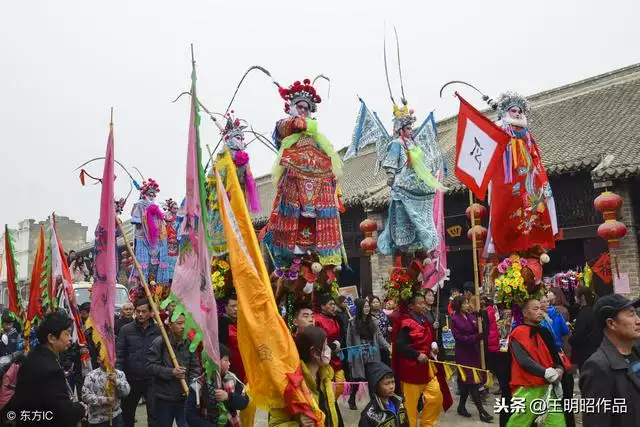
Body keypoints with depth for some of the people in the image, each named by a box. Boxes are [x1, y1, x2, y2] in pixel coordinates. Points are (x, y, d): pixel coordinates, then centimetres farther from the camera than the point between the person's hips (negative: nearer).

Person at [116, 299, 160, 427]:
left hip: (152, 380, -1)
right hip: (131, 379, 2)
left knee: (154, 414, 1)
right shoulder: (126, 330, -3)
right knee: (127, 413, 19)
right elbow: (119, 354, -3)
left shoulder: (158, 330, -4)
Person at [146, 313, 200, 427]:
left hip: (185, 397, 2)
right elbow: (150, 365, -12)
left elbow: (195, 368, 2)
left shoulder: (189, 343, 0)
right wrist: (171, 372, -20)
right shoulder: (159, 342, -10)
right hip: (164, 397, -2)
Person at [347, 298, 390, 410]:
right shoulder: (353, 322, -6)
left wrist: (388, 346, -9)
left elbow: (379, 335, 4)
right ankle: (351, 400, 26)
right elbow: (349, 341, -4)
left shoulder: (371, 321, 7)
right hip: (359, 355, -3)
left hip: (372, 355, 3)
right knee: (358, 379, 4)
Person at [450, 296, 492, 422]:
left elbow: (479, 332, 5)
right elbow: (459, 337, -15)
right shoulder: (455, 319, -8)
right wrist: (475, 337, -20)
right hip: (463, 353, -6)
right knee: (472, 380, -6)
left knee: (468, 381, 11)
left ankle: (461, 406, 23)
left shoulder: (471, 317, 9)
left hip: (474, 351, 6)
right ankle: (481, 411, -4)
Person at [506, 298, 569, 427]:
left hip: (547, 386, 7)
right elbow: (524, 360, -20)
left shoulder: (544, 332, 12)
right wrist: (546, 372, -23)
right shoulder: (518, 333, -11)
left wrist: (559, 369, -4)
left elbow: (553, 354, 16)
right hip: (527, 388, -7)